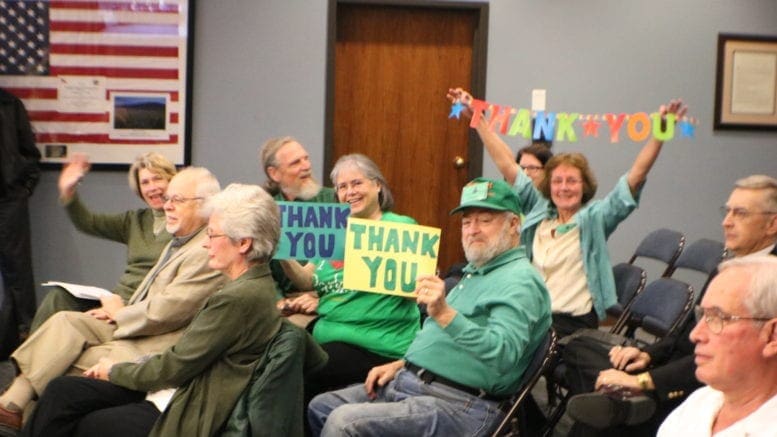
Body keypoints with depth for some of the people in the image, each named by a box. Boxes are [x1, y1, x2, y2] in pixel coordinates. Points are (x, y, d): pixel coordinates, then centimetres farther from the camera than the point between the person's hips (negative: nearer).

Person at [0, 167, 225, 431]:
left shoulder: (208, 253, -21)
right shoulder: (179, 242, 13)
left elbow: (163, 313, -22)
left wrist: (120, 313, -5)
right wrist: (119, 311, 1)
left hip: (151, 349, -9)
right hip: (133, 327, 10)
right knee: (65, 321, -7)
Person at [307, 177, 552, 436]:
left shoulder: (519, 280, -12)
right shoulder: (476, 273, 22)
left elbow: (502, 357, -27)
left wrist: (445, 314, -36)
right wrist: (402, 364, 19)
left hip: (459, 404, -10)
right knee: (320, 408, 9)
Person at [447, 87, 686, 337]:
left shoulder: (594, 218, 4)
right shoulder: (538, 211, 13)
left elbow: (635, 177, -3)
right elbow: (507, 165, 16)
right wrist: (477, 118, 17)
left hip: (573, 323, -4)